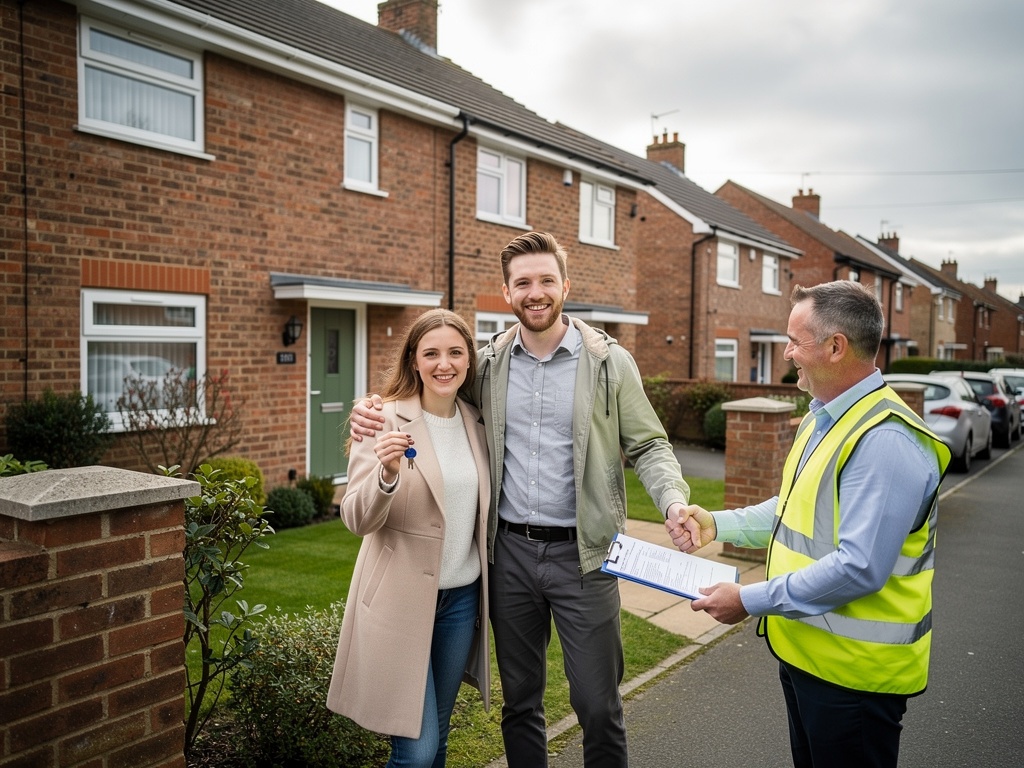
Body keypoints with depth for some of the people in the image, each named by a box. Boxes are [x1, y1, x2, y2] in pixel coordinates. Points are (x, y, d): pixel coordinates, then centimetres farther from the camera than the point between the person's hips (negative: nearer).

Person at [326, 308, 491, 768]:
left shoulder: (475, 423, 4)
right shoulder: (386, 421, -12)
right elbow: (358, 520, -16)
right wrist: (387, 472, -34)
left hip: (462, 596, 5)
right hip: (403, 597, -5)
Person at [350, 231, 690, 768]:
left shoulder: (609, 362, -4)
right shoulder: (488, 364, 3)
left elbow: (648, 446, 0)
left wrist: (674, 500, -20)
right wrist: (373, 411, -7)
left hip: (582, 553, -2)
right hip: (508, 551, 3)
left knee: (597, 705, 6)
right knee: (519, 701, 17)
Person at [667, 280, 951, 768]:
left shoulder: (885, 440, -26)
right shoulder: (822, 417, 8)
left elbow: (859, 569, -30)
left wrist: (750, 601, -23)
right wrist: (717, 524, 6)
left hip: (852, 670, -9)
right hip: (804, 650, 9)